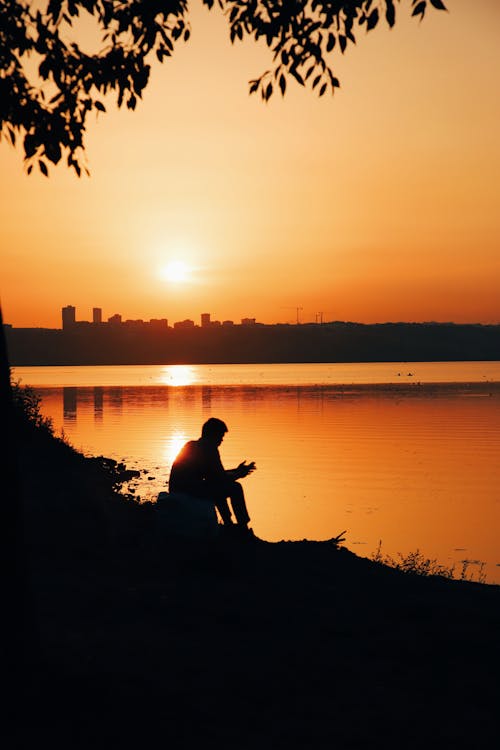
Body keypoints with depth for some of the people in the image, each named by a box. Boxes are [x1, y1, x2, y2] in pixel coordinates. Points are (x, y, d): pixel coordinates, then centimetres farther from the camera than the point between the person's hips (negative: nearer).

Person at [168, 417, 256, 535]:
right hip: (191, 491, -10)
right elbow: (222, 479, -6)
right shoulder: (209, 450, -8)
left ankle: (228, 524, 37)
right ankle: (243, 529, 2)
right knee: (235, 488, -4)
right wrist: (238, 474, 13)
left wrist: (236, 471, 29)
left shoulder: (191, 445, 20)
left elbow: (214, 474, 29)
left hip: (177, 490, 10)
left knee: (218, 486, 33)